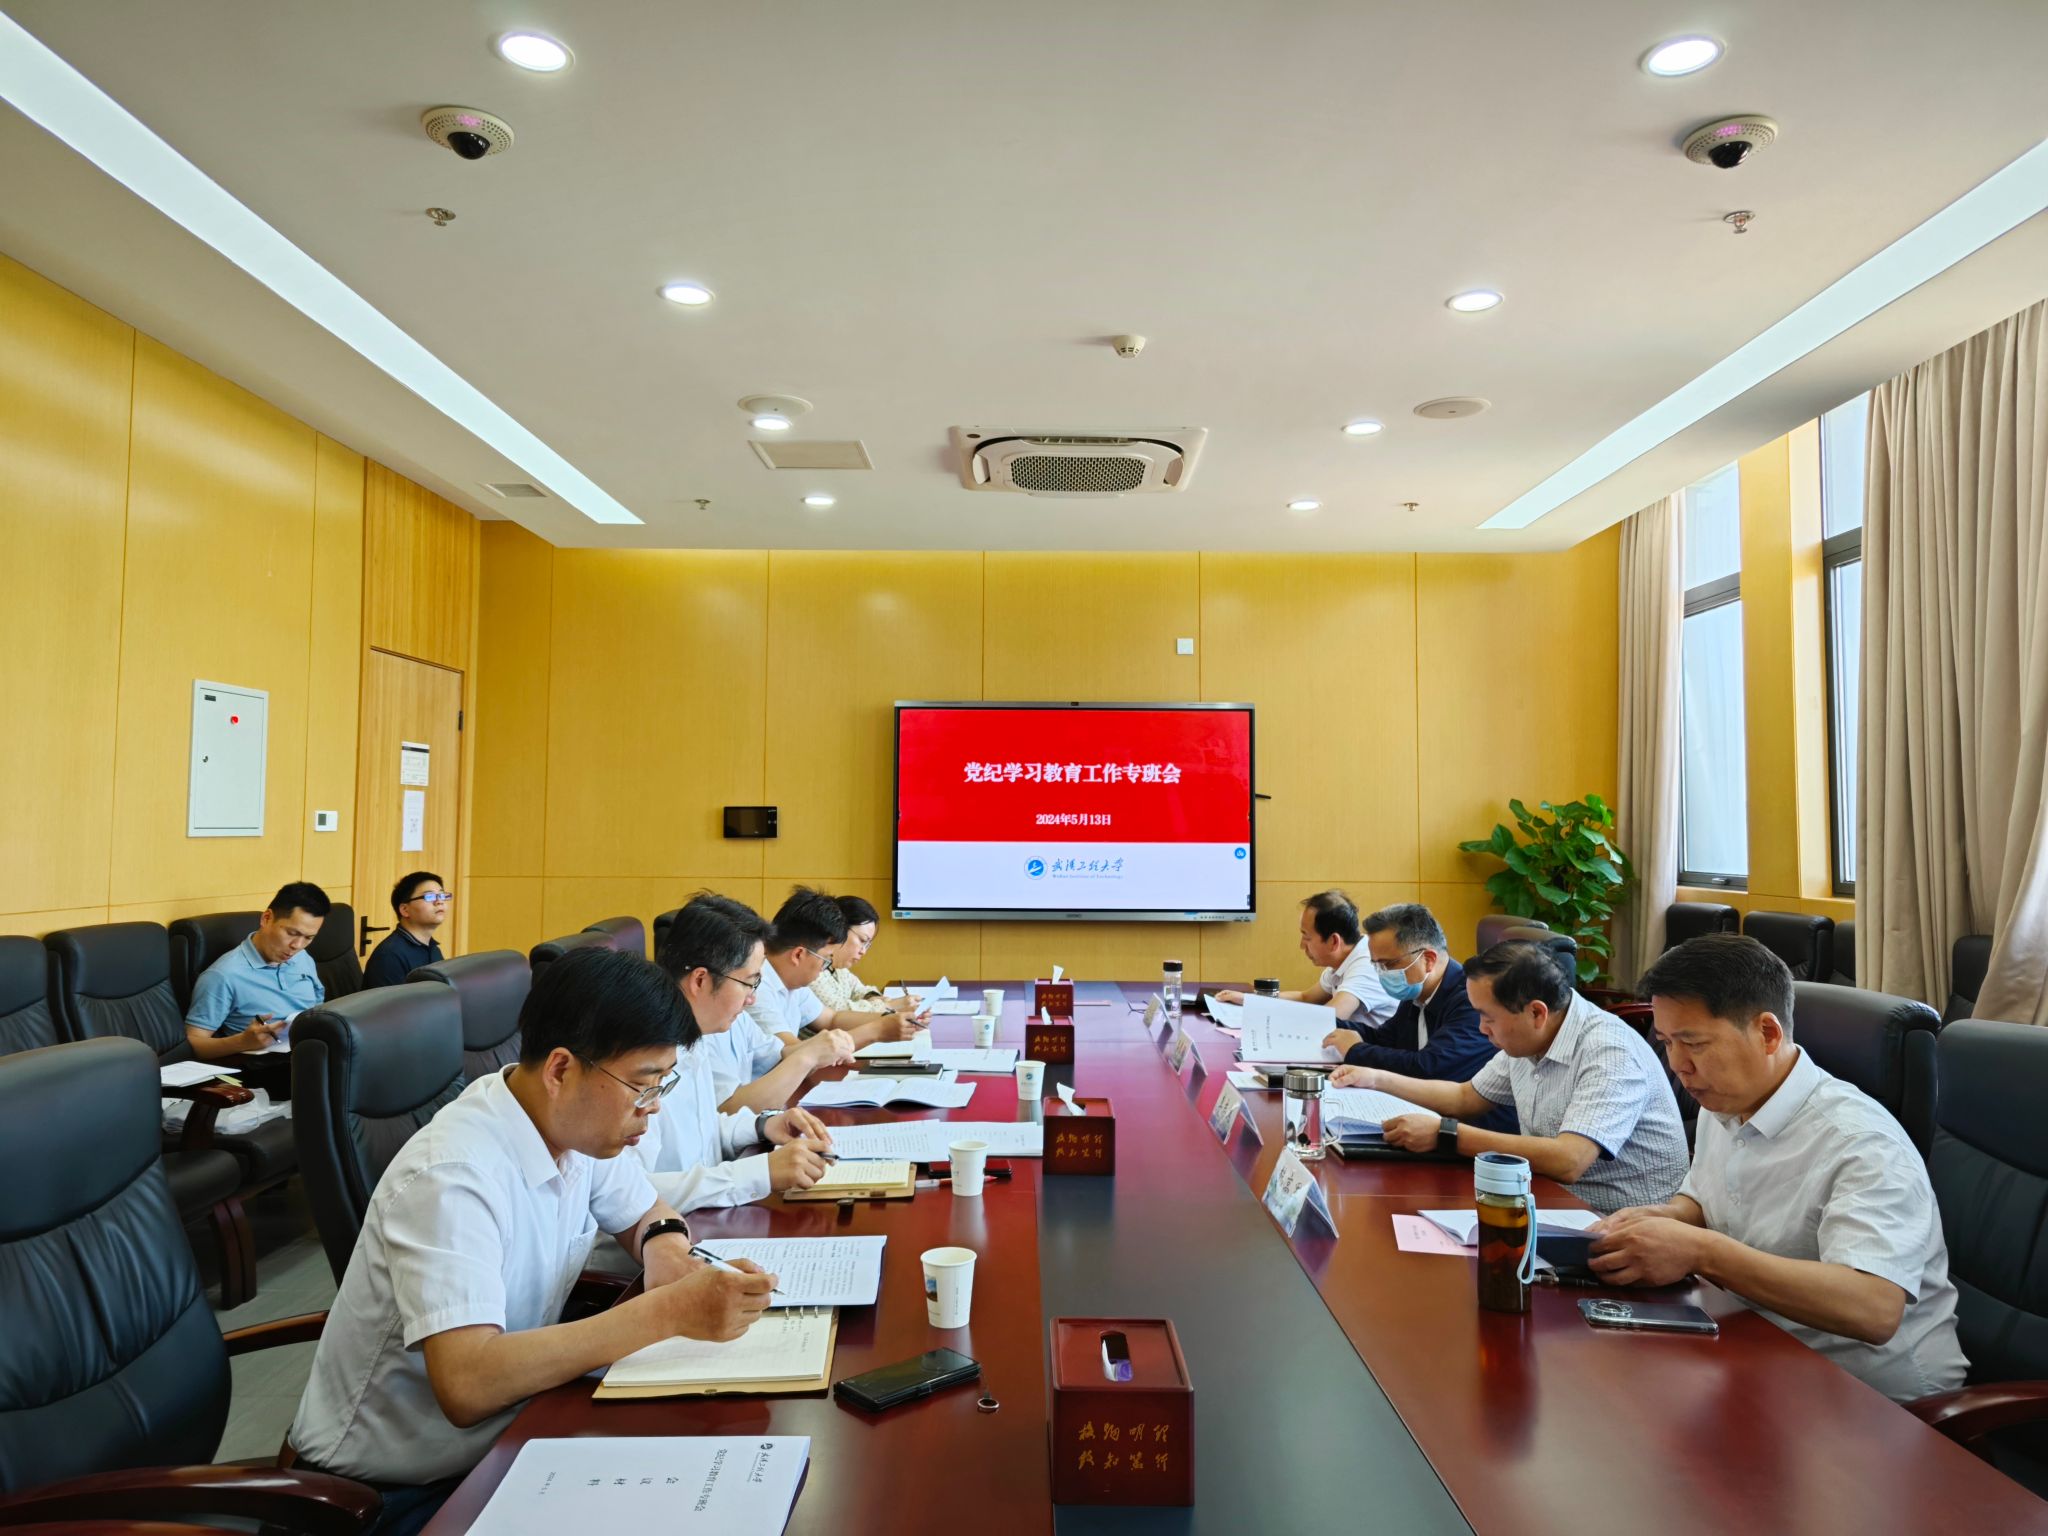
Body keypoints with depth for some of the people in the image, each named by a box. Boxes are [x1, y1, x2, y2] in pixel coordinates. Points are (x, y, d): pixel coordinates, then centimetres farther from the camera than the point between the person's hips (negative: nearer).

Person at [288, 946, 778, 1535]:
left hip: (503, 1432, 7)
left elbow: (650, 1212, 12)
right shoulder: (452, 1177, -28)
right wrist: (666, 1311, -36)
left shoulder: (579, 1125, -5)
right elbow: (467, 1386, -37)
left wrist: (666, 1247, -11)